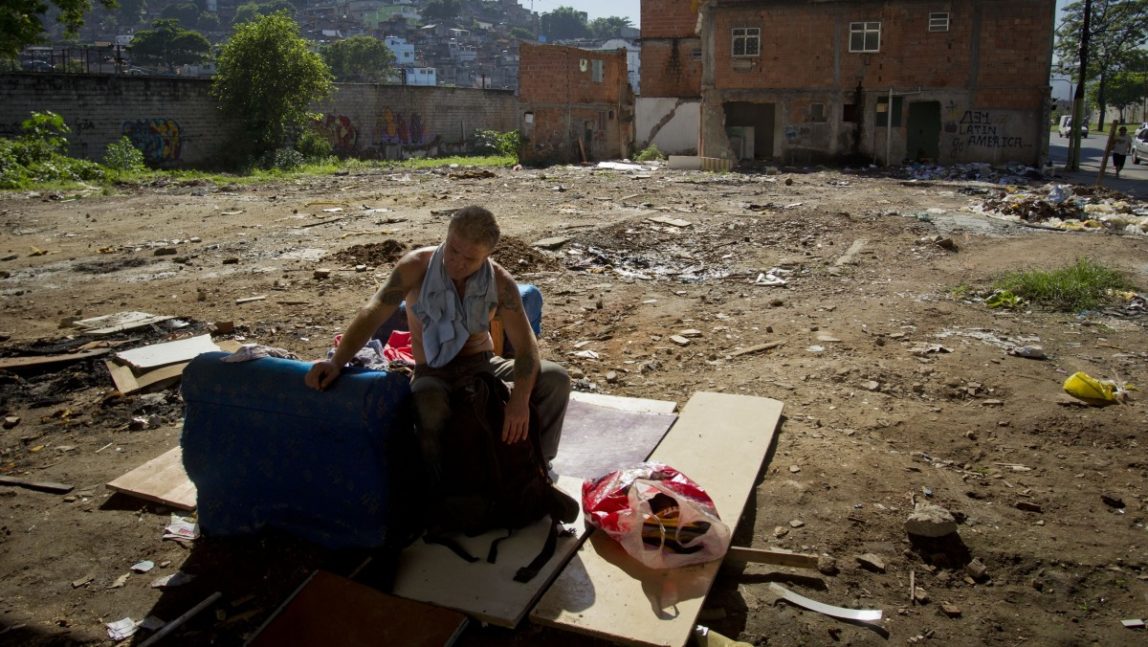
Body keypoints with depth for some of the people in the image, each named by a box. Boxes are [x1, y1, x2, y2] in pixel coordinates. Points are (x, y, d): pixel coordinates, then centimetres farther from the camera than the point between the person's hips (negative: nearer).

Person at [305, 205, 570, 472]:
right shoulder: (417, 267, -14)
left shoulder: (500, 282, -11)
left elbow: (525, 344, -16)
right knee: (430, 407, -40)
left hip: (483, 365, 2)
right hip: (432, 372, -2)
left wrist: (520, 400, -32)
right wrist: (336, 362, -29)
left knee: (556, 378, -19)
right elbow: (373, 313, -16)